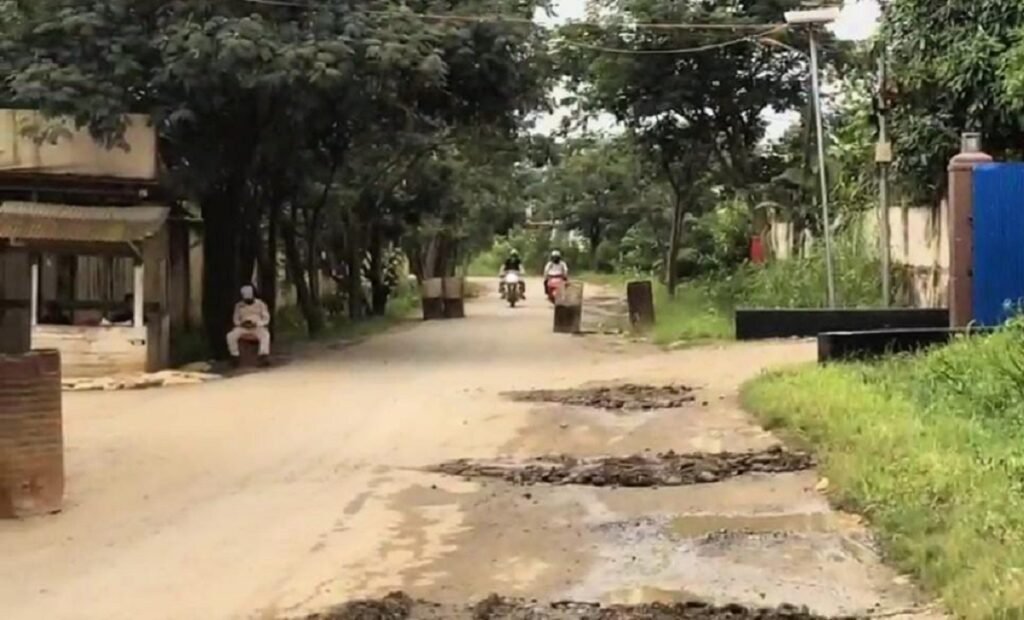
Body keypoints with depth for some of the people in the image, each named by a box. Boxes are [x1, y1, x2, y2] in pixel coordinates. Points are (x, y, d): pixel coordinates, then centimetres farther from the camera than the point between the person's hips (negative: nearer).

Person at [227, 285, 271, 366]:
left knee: (265, 335, -37)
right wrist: (241, 323, -13)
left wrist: (256, 324, -18)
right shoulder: (239, 305, 8)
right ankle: (234, 356, -18)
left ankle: (264, 356, -48)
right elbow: (236, 319, 11)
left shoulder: (260, 304, 4)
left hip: (258, 327, -2)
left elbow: (266, 319, 0)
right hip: (243, 328, 2)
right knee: (230, 335, -27)